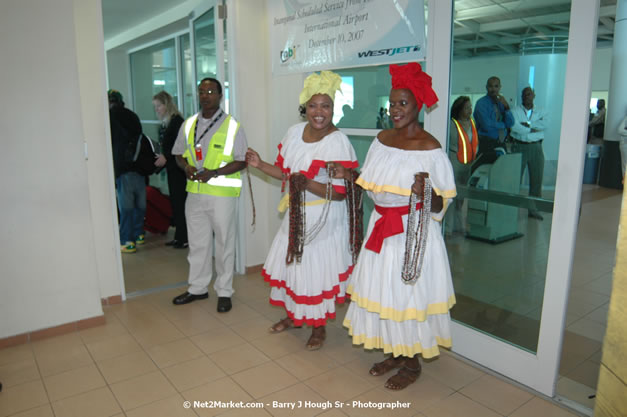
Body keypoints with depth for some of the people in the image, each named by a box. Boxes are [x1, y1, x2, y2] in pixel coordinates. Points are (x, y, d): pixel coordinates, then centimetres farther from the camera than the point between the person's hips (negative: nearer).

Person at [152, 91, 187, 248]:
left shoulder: (177, 121, -11)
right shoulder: (164, 123, 14)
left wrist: (166, 157, -16)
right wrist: (161, 158, 5)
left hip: (179, 168, -8)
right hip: (171, 167, 8)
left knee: (180, 201, -5)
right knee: (175, 201, 11)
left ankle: (185, 238, 3)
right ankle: (179, 236, 19)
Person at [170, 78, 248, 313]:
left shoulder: (232, 126, -5)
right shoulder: (188, 125, 9)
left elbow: (242, 161, -8)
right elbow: (179, 154, 16)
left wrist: (213, 173, -20)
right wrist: (186, 166, -7)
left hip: (222, 195, -5)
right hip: (195, 194, 5)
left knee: (224, 244, 6)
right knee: (197, 243, 15)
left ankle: (224, 292, 20)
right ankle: (197, 288, 31)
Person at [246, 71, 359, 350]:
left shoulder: (338, 143, -20)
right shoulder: (294, 132, 0)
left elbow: (341, 192, -22)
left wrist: (307, 185, -34)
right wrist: (260, 164, -3)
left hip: (323, 219, -7)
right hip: (295, 215, 7)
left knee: (318, 270, 4)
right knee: (290, 263, 19)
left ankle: (319, 327, 29)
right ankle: (293, 316, 43)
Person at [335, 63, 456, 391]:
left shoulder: (430, 149, -14)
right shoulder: (382, 139, 5)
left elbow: (441, 205, -14)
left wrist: (425, 193, -33)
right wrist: (347, 176, 3)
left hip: (414, 232, -6)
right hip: (382, 228, 7)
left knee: (408, 292, 4)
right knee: (383, 289, 15)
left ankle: (412, 363, 27)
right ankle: (394, 353, 36)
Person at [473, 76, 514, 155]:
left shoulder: (501, 102, 11)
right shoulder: (481, 103, -8)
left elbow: (510, 123, 2)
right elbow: (487, 126, -19)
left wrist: (506, 107, -11)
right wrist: (503, 125, -3)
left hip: (501, 143, 5)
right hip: (486, 145, -5)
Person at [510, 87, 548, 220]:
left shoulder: (541, 112, 12)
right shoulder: (515, 111, 3)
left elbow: (544, 124, -9)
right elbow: (514, 126, -15)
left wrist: (528, 124, -13)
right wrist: (533, 129, -9)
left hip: (536, 148, 3)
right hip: (519, 147, -3)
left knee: (537, 179, 4)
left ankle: (533, 208, 13)